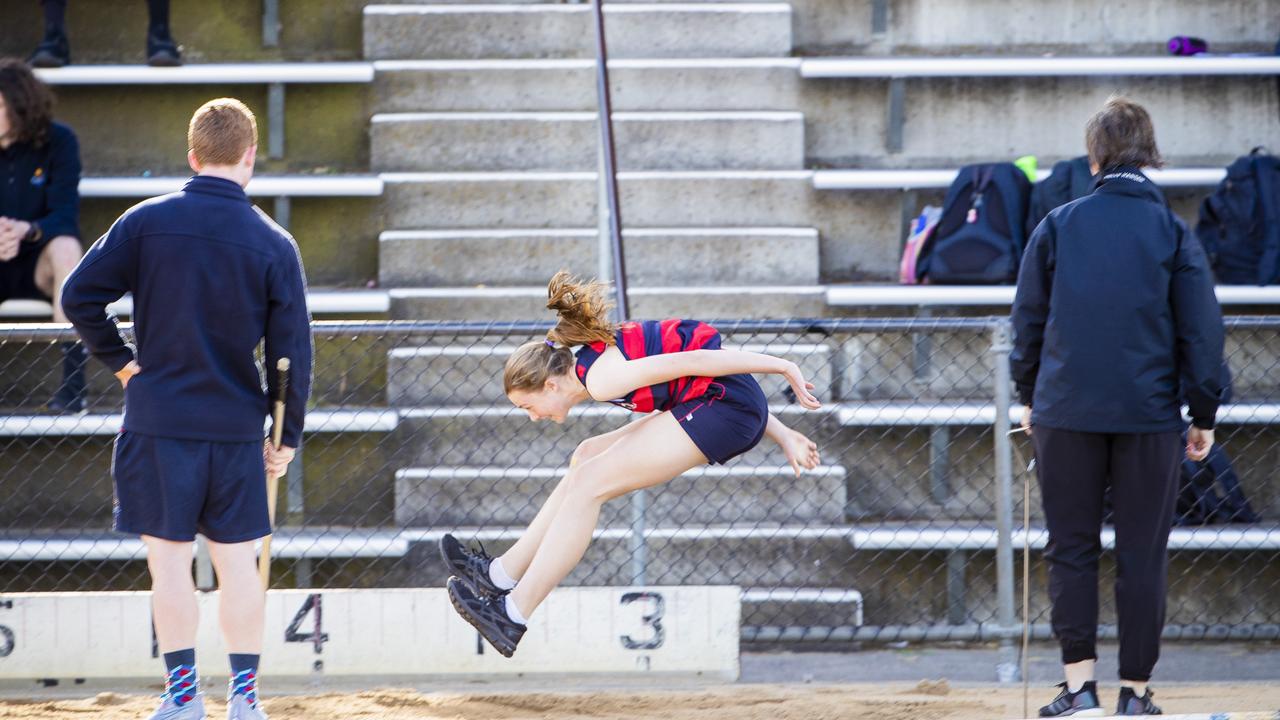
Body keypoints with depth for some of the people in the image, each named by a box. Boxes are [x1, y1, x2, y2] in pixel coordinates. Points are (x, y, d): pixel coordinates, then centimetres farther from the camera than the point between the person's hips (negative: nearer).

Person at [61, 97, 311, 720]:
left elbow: (79, 296, -6)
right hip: (236, 424, 1)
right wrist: (287, 438, 6)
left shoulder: (145, 222, -4)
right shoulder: (274, 244, -4)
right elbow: (293, 352, -3)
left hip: (158, 419, -1)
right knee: (237, 558, 9)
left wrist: (120, 360, 6)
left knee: (169, 557, 4)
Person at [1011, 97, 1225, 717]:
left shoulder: (1058, 226, 2)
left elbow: (1028, 318, 8)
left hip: (1067, 412, 1)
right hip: (1149, 412, -1)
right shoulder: (1174, 234, 0)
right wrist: (1204, 416, 8)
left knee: (1071, 549, 8)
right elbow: (1201, 332, 0)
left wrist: (1030, 396, 20)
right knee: (1142, 555, 5)